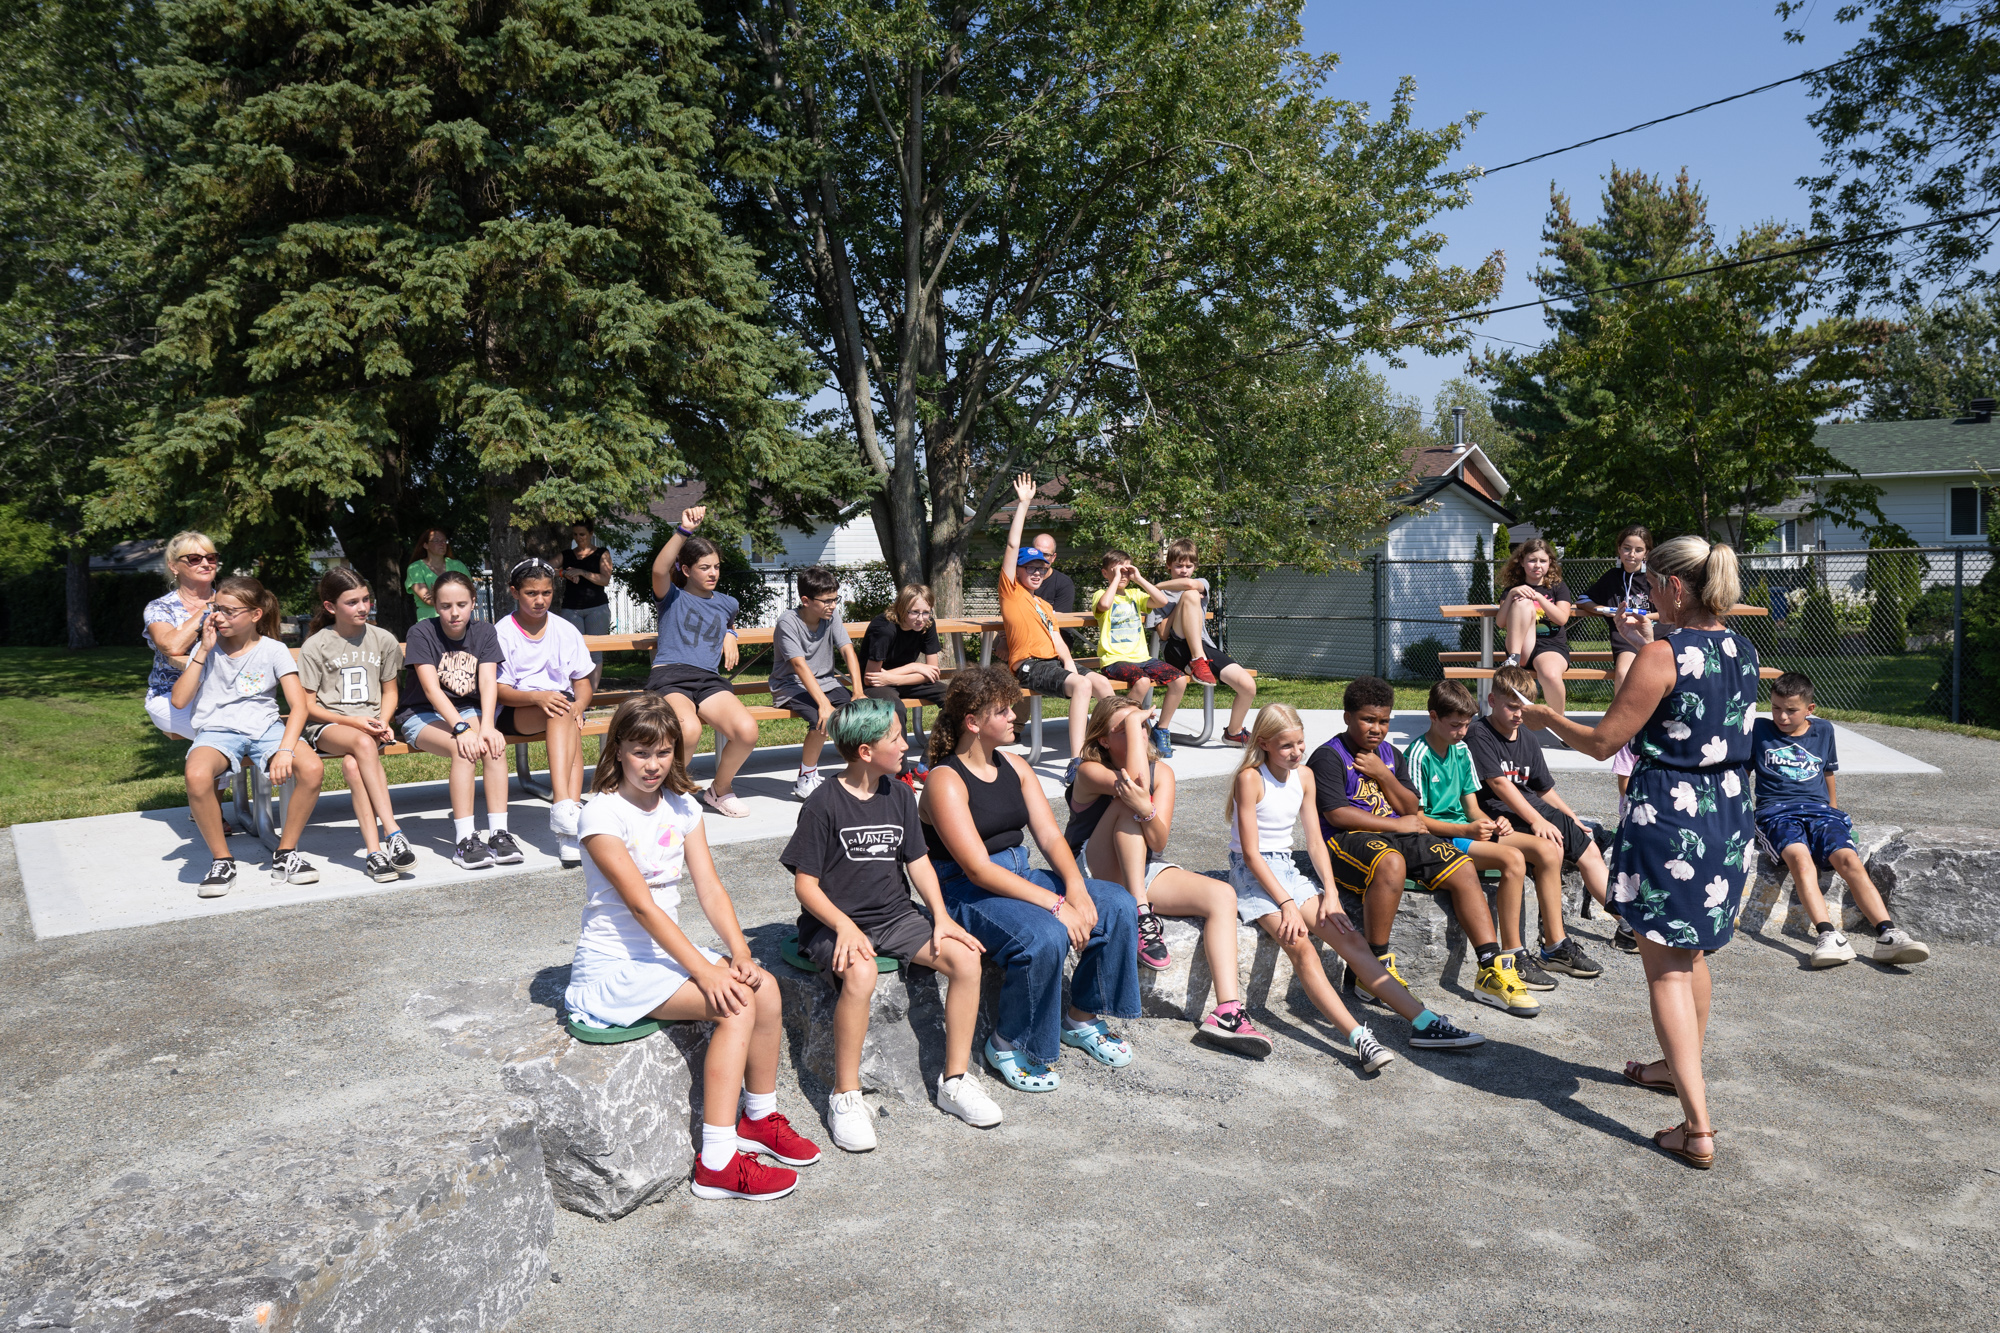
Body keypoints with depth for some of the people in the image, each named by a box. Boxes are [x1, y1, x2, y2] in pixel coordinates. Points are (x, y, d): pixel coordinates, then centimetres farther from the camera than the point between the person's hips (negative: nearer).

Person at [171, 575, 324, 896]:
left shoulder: (273, 650, 2)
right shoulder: (206, 649, 8)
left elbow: (299, 705, -7)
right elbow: (179, 700, -2)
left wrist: (285, 750, -23)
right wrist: (204, 651, -6)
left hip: (264, 727, 0)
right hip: (217, 730, 0)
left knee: (312, 769, -31)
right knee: (197, 776, -36)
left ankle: (285, 853, -10)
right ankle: (222, 860, -14)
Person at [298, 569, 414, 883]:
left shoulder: (384, 640, 9)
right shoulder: (315, 647, 1)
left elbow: (389, 691, 18)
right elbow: (307, 706, 0)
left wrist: (382, 722, -4)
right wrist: (352, 721, -14)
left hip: (370, 724, 2)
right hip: (327, 725, -2)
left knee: (352, 764, -34)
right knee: (363, 744, -37)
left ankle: (374, 850, -40)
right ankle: (392, 832, -43)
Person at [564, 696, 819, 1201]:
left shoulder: (681, 806, 6)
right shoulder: (603, 815, -16)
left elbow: (710, 888, 0)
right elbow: (642, 905, -22)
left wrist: (740, 952, -16)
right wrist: (705, 971, -28)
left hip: (665, 950, 7)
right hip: (614, 965, -7)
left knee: (765, 987, -13)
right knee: (737, 1006, -23)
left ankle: (760, 1118, 8)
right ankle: (716, 1164, -20)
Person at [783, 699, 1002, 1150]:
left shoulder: (899, 795, 7)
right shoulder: (824, 803, -11)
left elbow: (918, 861, 10)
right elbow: (805, 884, -10)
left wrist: (941, 916, -4)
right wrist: (845, 927, -25)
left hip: (895, 915, 6)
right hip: (835, 922, -5)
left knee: (966, 958, -17)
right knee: (860, 973, -37)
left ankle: (956, 1081, -2)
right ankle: (845, 1097, -19)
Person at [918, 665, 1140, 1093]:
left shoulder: (1014, 766, 9)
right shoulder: (946, 781, -15)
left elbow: (1050, 836, 4)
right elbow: (978, 869, -23)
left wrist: (1076, 888, -16)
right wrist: (1056, 904, -28)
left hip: (1019, 876, 8)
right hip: (966, 893, -8)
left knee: (1118, 905, -9)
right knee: (1044, 936, -34)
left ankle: (1080, 1018, 8)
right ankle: (1007, 1044, -10)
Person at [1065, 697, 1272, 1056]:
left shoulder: (1162, 772, -1)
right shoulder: (1089, 771, -13)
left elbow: (1158, 842, -13)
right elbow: (1136, 779, -36)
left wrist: (1145, 809, -36)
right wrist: (1132, 722, -24)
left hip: (1144, 871, 5)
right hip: (1096, 874, -5)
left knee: (1222, 896, -17)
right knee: (1128, 802, -29)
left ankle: (1226, 1013, -26)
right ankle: (1141, 917, -28)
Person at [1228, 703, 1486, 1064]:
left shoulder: (1304, 775, 7)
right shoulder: (1250, 778, -13)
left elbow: (1315, 840, 8)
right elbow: (1251, 853, -16)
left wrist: (1329, 893, -6)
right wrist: (1286, 904, -21)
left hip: (1289, 869, 6)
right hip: (1253, 875, -6)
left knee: (1349, 939, -10)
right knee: (1300, 945, -29)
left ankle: (1424, 1022, -13)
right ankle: (1359, 1039, -40)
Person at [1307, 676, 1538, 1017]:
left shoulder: (1390, 754, 19)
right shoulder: (1329, 757, -5)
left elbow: (1411, 809, 14)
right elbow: (1336, 814, -15)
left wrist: (1383, 775, -4)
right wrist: (1397, 825, -10)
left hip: (1397, 835, 8)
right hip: (1346, 840, -8)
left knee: (1463, 868, -10)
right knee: (1391, 862, -39)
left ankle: (1493, 973, -8)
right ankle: (1374, 972, -28)